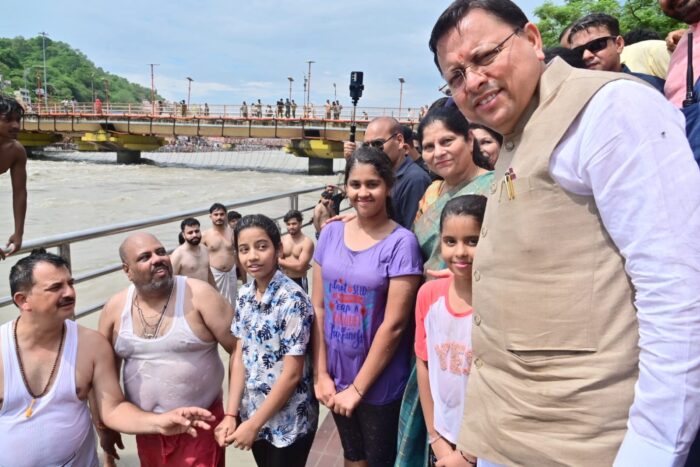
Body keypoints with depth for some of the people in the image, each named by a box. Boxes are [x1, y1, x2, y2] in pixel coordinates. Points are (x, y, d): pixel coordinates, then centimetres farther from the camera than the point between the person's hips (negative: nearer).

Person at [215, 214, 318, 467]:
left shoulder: (293, 300, -22)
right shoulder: (245, 295, -2)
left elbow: (292, 374, -20)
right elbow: (240, 355, 2)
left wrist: (254, 424, -14)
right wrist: (231, 414, -5)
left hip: (289, 421, -6)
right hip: (252, 414, 6)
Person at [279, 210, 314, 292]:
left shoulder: (307, 242, -15)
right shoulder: (282, 239, 1)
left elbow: (300, 266, -21)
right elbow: (277, 260, -5)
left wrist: (282, 262, -12)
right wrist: (295, 265, -16)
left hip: (299, 281, -5)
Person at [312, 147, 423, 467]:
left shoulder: (401, 242, -15)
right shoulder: (331, 233, -2)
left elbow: (394, 324, -16)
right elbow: (318, 307, 1)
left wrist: (358, 388, -12)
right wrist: (321, 374, -2)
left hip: (380, 382, -4)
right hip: (336, 375, 4)